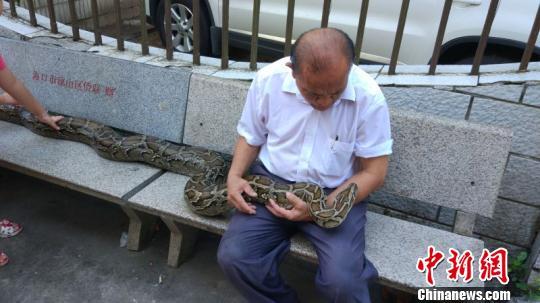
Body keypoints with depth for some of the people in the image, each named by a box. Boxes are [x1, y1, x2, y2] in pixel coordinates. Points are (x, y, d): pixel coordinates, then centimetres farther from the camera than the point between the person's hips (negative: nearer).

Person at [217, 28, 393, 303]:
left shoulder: (368, 96, -16)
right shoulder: (268, 79, -10)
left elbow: (374, 172, -9)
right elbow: (251, 135, 7)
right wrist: (234, 175, -12)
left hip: (336, 194, -2)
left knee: (342, 280, -24)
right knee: (232, 257, -18)